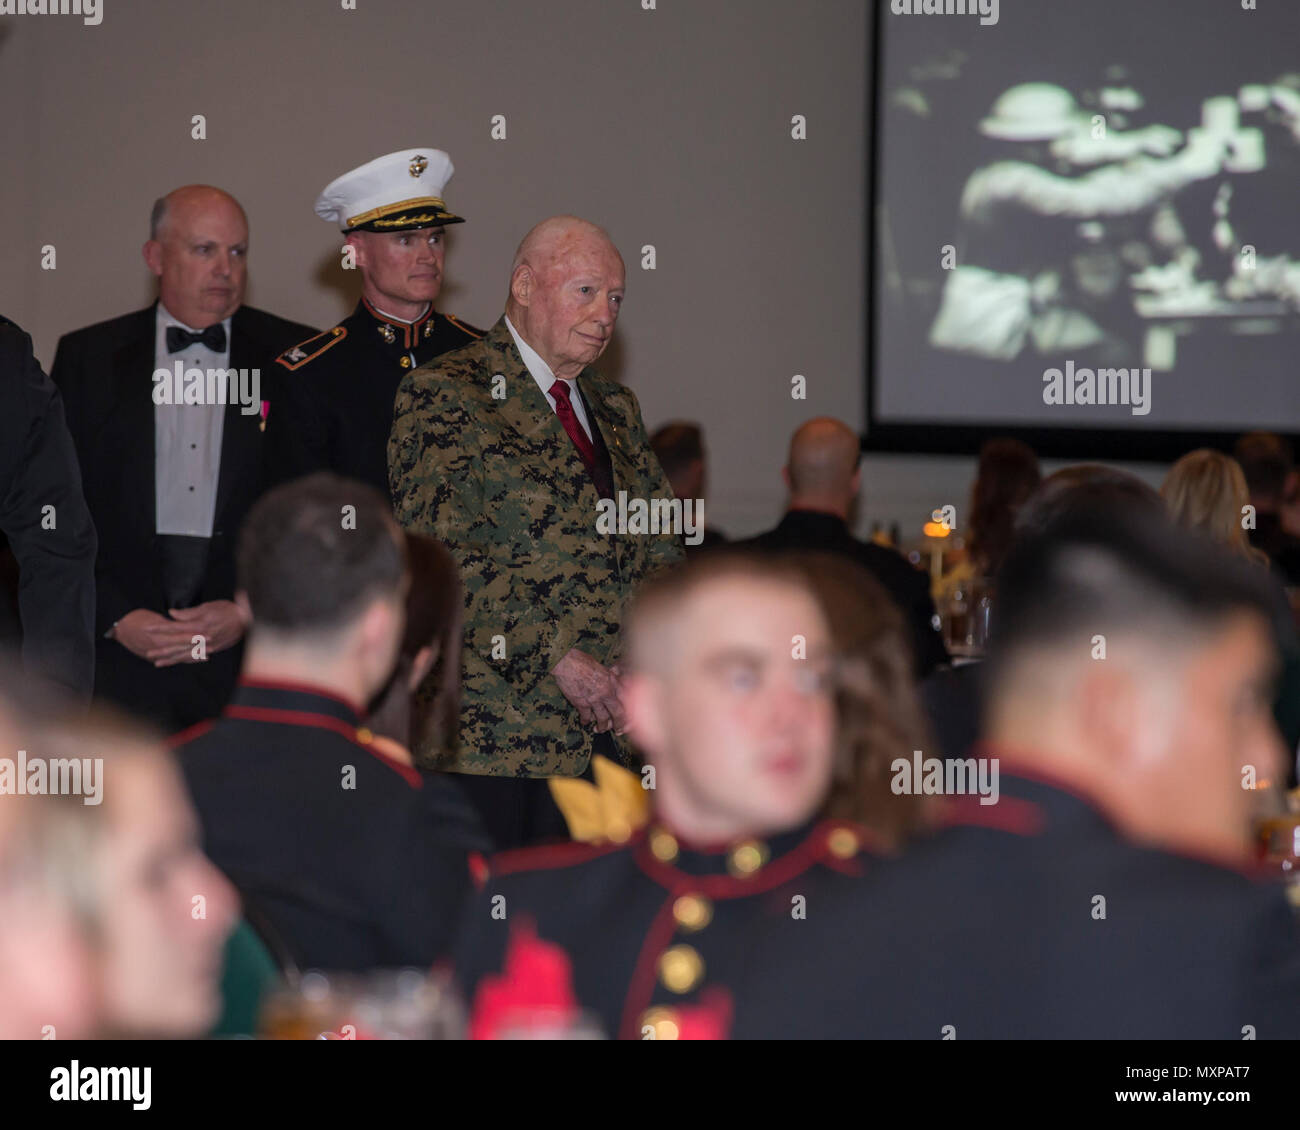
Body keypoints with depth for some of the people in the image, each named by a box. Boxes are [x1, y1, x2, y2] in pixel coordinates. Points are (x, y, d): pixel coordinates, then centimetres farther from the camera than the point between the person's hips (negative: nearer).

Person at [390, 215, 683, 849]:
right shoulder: (445, 396, -4)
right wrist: (558, 658, -16)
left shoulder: (615, 409, 20)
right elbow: (443, 559, -14)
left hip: (614, 731, 6)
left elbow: (662, 547, 20)